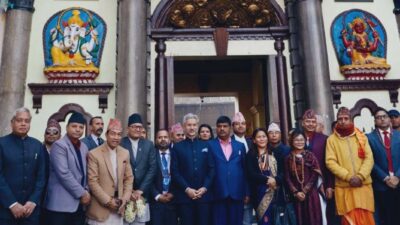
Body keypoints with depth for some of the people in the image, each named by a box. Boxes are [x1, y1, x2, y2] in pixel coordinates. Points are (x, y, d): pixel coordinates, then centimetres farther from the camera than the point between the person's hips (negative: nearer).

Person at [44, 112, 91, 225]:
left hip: (78, 203, 7)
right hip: (61, 203, -7)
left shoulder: (84, 148, 14)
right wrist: (82, 193, -13)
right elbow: (64, 174, -17)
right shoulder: (59, 145, -8)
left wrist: (86, 191, 3)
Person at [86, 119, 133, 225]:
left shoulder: (125, 153, 6)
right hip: (101, 207, -4)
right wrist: (108, 201, -14)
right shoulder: (94, 154, -10)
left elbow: (129, 178, 10)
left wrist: (125, 198, -2)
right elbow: (92, 181, -12)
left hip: (118, 207, 4)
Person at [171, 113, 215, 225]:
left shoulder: (206, 146, 12)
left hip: (204, 194, 2)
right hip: (184, 195, -1)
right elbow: (174, 172, -1)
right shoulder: (177, 147, 6)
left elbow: (212, 169, 6)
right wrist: (187, 189, -10)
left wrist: (205, 187, -6)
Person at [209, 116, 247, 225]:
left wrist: (246, 192, 9)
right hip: (218, 193, -2)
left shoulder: (240, 146, 12)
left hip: (237, 193, 3)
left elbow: (245, 170, 12)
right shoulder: (210, 145, 2)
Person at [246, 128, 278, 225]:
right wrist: (267, 179, -17)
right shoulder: (251, 155, 0)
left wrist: (275, 180, -14)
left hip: (275, 190, 4)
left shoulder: (273, 154, 11)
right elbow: (251, 174, -9)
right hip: (260, 191, -3)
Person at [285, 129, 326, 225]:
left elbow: (315, 175, -4)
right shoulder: (288, 158, 4)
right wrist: (296, 192, -9)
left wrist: (305, 191, -10)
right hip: (297, 195, 1)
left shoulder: (310, 155, 1)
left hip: (311, 193, -1)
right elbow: (287, 178, 1)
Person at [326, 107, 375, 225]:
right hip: (344, 187, -2)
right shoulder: (331, 139, 2)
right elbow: (330, 162, -5)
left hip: (363, 185, 2)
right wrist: (348, 176, -14)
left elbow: (369, 158, 2)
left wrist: (360, 176, -12)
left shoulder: (361, 136, 8)